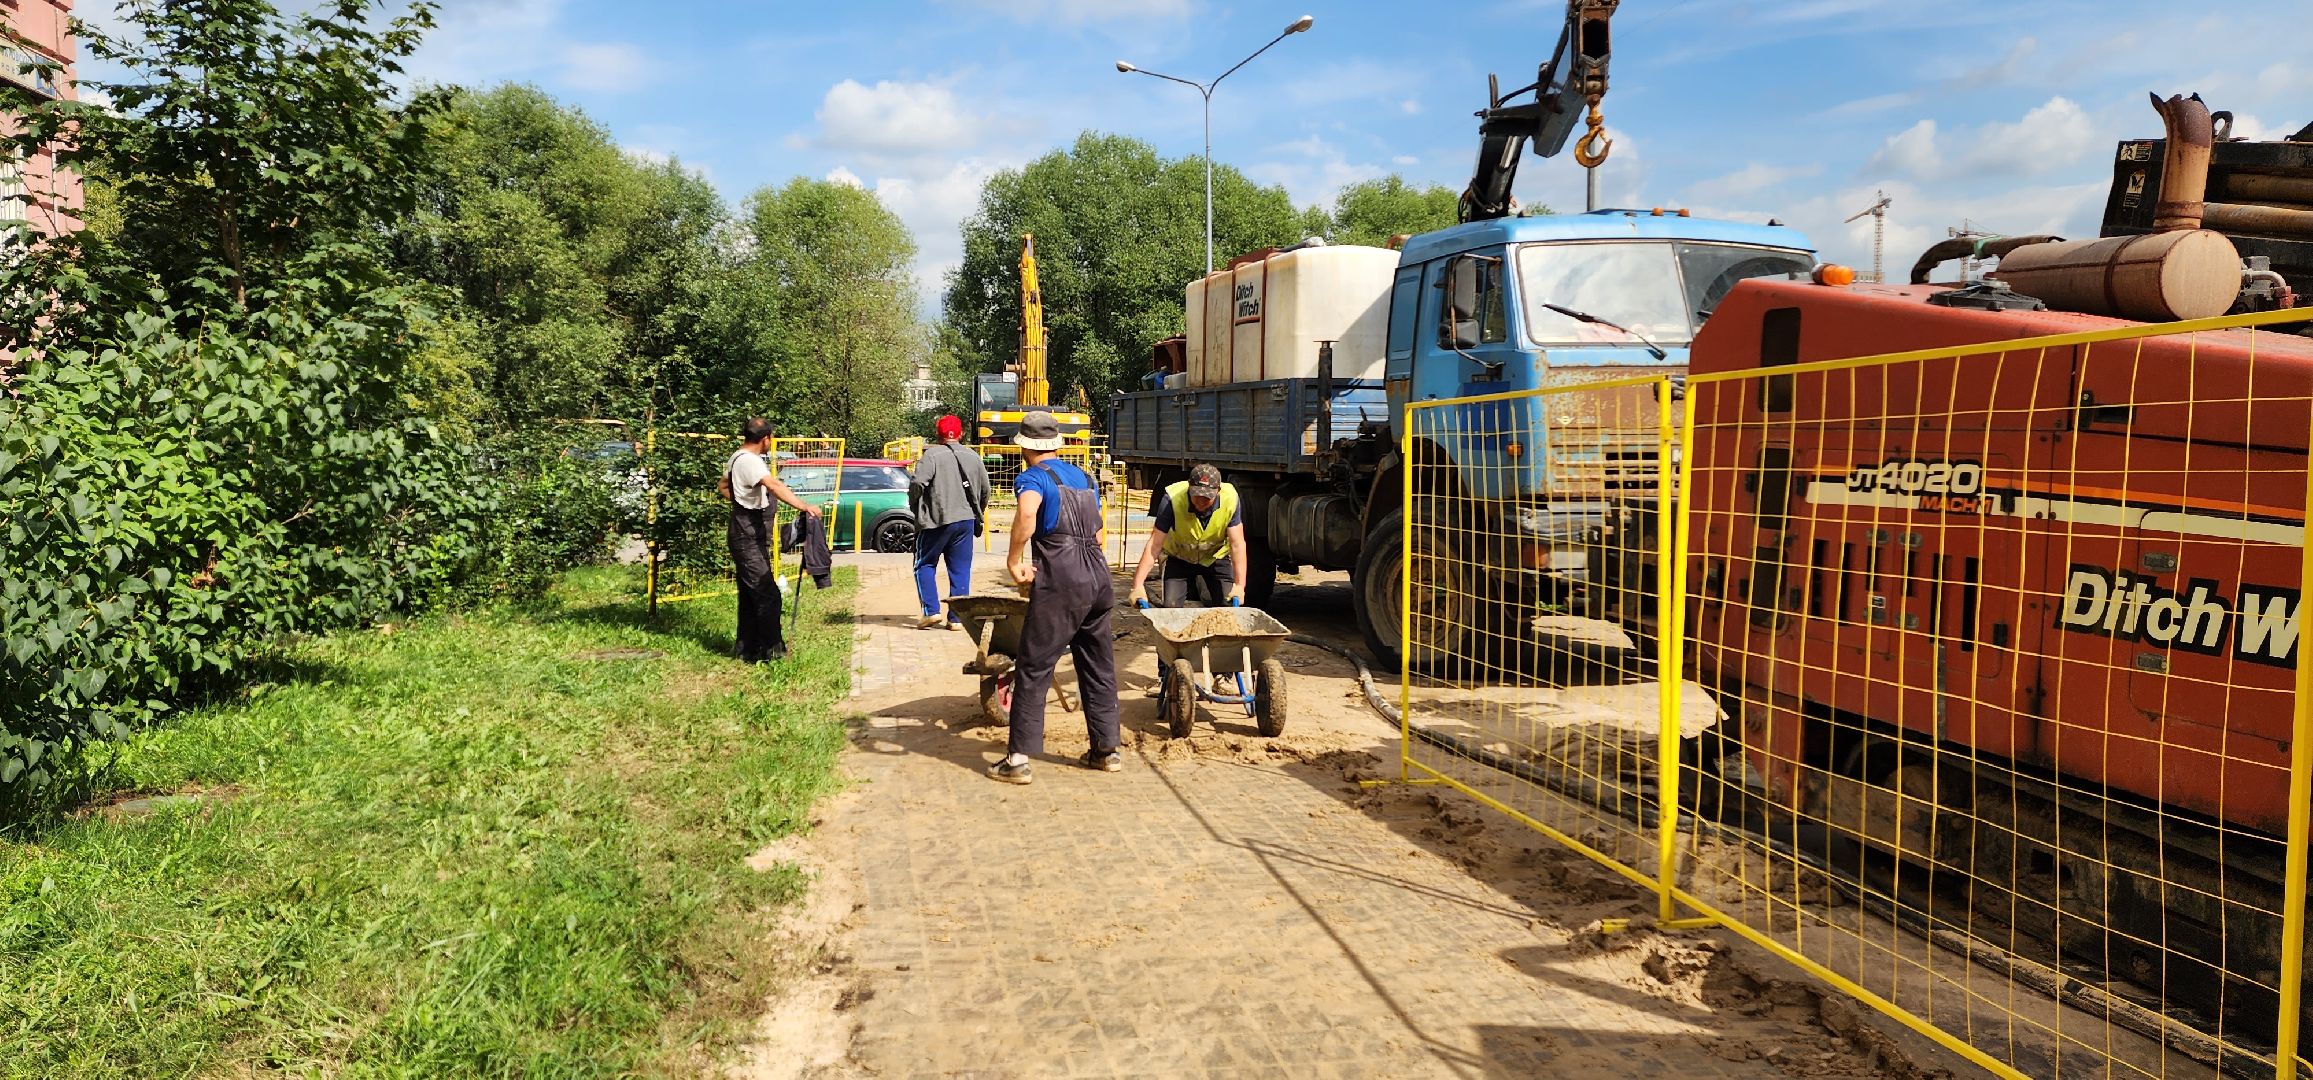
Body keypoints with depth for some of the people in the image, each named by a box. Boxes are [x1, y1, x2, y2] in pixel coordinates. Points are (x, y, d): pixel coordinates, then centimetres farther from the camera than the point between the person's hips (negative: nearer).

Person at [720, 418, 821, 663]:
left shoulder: (737, 458, 13)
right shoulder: (750, 461, -20)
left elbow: (725, 487, 30)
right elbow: (774, 486, -36)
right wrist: (804, 506, -45)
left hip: (750, 535, 11)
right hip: (749, 535, -11)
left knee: (750, 595, 15)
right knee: (767, 594, -11)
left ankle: (748, 649, 22)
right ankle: (770, 649, -10)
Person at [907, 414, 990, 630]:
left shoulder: (931, 455, -9)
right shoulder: (973, 456, 8)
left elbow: (918, 483, -18)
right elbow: (985, 489, 13)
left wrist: (914, 506, 2)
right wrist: (978, 514, 27)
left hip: (936, 520, -4)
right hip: (966, 520, 4)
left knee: (925, 565, 11)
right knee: (960, 570, 8)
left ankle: (931, 611, 1)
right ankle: (957, 618, 7)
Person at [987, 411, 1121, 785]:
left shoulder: (1033, 477, -2)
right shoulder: (1084, 478, 21)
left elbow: (1027, 514, -25)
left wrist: (1014, 559, -16)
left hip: (1059, 585, -7)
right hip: (1099, 579, 7)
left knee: (1033, 669, -1)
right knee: (1098, 667, 15)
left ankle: (1018, 758, -1)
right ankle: (1107, 749, 21)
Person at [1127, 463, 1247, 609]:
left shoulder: (1230, 499, -27)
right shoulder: (1172, 499, -30)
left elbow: (1237, 545, -25)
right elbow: (1154, 544, -30)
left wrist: (1239, 585, -35)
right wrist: (1138, 586, -36)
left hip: (1216, 557, 1)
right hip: (1180, 557, -1)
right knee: (1170, 605, -13)